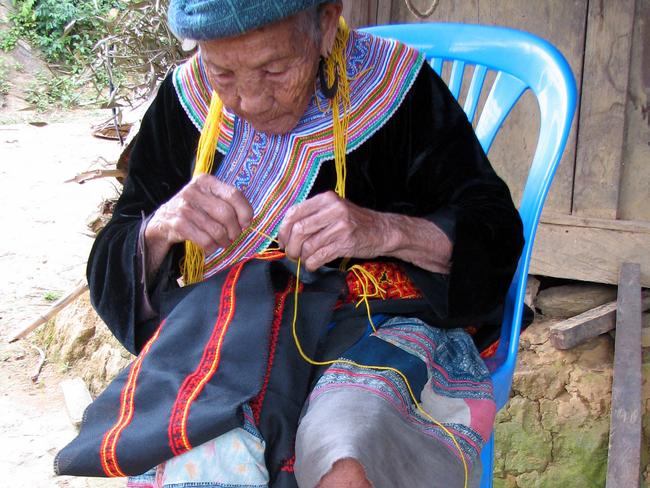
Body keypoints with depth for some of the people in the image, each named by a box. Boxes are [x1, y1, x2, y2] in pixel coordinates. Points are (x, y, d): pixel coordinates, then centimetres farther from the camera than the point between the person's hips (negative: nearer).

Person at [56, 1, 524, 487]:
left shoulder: (397, 88, -3)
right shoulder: (186, 99, 5)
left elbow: (499, 235, -2)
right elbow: (114, 267, 9)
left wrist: (386, 231, -21)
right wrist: (160, 228, -15)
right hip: (227, 335, 2)